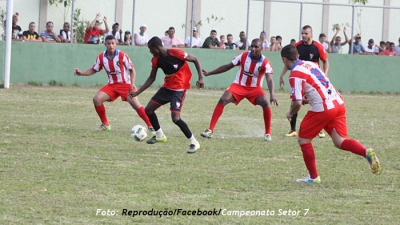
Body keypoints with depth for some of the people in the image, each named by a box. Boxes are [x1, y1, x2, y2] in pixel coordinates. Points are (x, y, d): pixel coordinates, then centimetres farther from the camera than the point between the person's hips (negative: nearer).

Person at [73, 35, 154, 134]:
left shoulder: (122, 56, -14)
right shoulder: (101, 57, -3)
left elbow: (132, 70, -5)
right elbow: (93, 70, 9)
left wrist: (133, 83, -19)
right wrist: (81, 73, -6)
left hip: (125, 84, -4)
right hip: (112, 85, 4)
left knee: (135, 104, -21)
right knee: (97, 99, -15)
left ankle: (150, 126, -13)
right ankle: (105, 124, 3)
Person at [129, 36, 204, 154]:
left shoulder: (176, 53, -21)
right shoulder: (156, 60, -1)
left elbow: (195, 60, -11)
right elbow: (151, 78, 10)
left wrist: (200, 78, -20)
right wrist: (137, 92, 6)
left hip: (179, 89, -8)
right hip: (167, 87, 8)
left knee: (175, 118, -20)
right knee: (148, 109, 7)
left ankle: (194, 142, -6)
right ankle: (159, 135, 28)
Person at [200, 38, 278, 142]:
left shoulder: (265, 62, -18)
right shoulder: (243, 56, -12)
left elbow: (269, 79, -27)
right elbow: (228, 66, -2)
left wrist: (272, 94, -45)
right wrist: (209, 73, -4)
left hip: (255, 88, -1)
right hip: (239, 85, 1)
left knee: (265, 103, -26)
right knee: (222, 100, -19)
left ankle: (267, 133, -9)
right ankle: (210, 130, -16)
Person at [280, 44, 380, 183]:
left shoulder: (295, 75, -9)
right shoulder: (310, 64, 16)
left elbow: (297, 103, -15)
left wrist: (290, 113, 5)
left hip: (322, 109, -7)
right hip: (339, 104, 7)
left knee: (303, 139, 11)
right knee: (340, 141, 5)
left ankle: (313, 176, 16)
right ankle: (367, 153, -21)